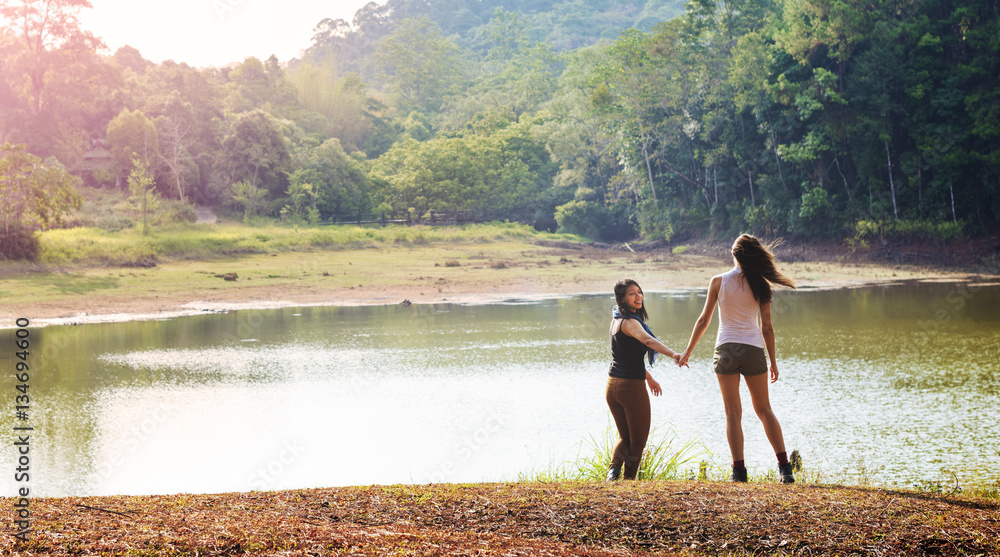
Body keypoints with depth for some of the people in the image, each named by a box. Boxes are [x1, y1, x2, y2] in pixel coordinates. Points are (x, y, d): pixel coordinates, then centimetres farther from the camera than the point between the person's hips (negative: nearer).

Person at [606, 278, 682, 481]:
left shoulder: (617, 319, 11)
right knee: (638, 440, 8)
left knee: (624, 436, 20)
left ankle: (614, 469, -2)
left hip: (612, 386, 8)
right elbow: (647, 340, -39)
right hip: (632, 387, -8)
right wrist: (673, 354, -53)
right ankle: (628, 478, 7)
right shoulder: (629, 322, -18)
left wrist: (648, 377, 29)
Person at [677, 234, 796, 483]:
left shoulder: (719, 281, -2)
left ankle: (739, 470, -4)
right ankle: (784, 466, 8)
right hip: (754, 350, 1)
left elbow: (704, 320, 1)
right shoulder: (760, 285, 1)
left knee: (733, 413, 3)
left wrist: (688, 351, 12)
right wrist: (773, 361, 11)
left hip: (726, 348, -1)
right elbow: (767, 327, 2)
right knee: (764, 409, 14)